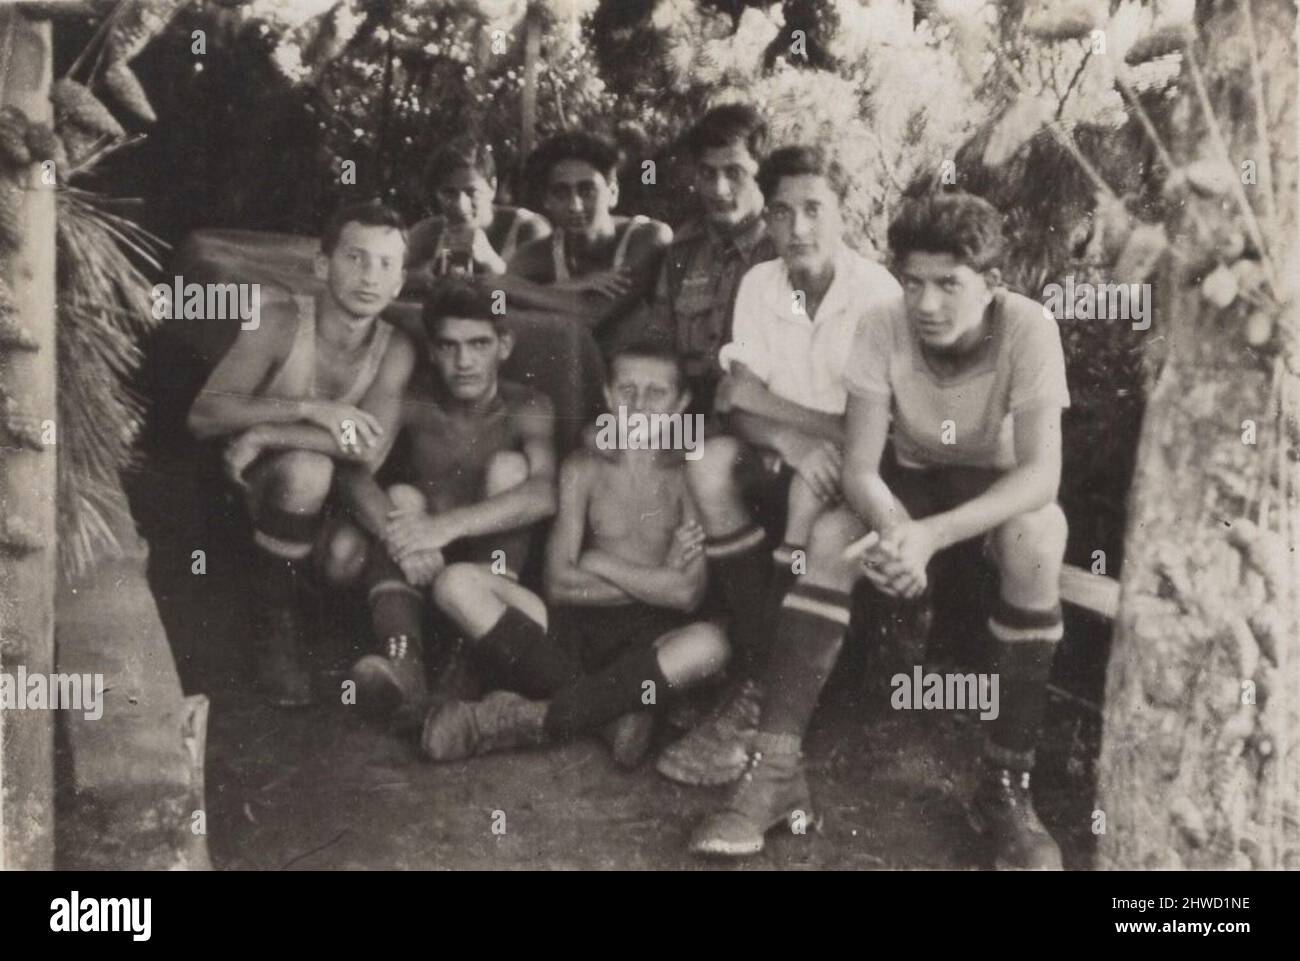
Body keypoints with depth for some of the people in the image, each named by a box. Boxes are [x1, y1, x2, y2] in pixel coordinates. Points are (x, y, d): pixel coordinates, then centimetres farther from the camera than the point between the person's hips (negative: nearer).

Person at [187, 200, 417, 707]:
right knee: (307, 468, -34)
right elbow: (203, 414, -22)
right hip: (250, 491, -3)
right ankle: (276, 628, -17)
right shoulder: (281, 324, -16)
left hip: (328, 503, 4)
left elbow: (371, 450, -25)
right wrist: (309, 409, -31)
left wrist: (264, 434, -27)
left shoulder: (395, 350, -10)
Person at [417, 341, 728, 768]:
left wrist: (599, 563, -2)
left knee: (709, 643, -38)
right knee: (457, 581, -20)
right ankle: (611, 712, -28)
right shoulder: (585, 468, 10)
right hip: (577, 625, 2)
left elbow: (687, 594, -7)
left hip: (651, 641, -2)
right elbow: (560, 582, 0)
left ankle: (524, 720, -34)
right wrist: (656, 580, -4)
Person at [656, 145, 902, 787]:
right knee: (711, 460, -25)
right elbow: (737, 406, -5)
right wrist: (785, 438, -27)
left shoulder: (876, 293, -14)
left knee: (813, 482, -35)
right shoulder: (759, 284, 1)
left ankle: (759, 695, -25)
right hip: (789, 456, 4)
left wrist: (757, 397, -20)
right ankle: (760, 672, -24)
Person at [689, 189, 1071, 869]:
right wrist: (894, 529, -46)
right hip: (912, 479, 2)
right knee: (828, 538, -27)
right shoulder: (885, 327, -21)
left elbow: (1041, 472, -33)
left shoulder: (1028, 329, -26)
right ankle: (777, 769, -22)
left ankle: (1006, 785, -25)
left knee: (1036, 538, -36)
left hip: (1001, 491, -2)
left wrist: (932, 534, -47)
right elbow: (860, 467, -23)